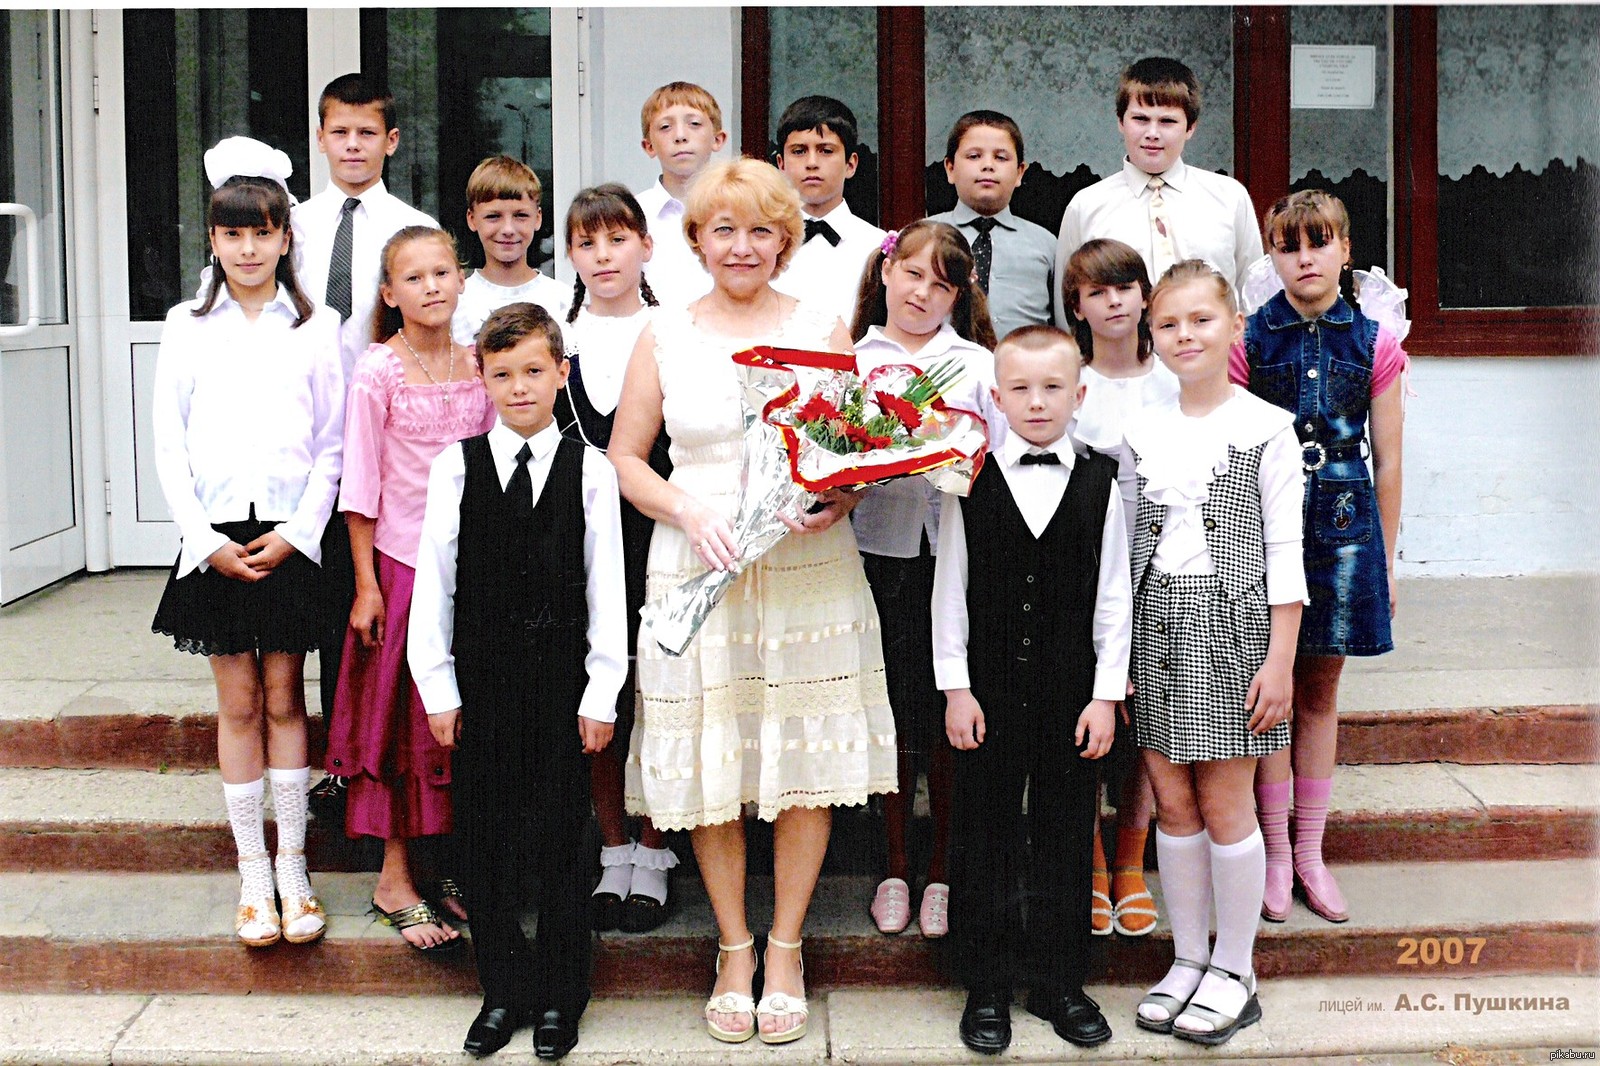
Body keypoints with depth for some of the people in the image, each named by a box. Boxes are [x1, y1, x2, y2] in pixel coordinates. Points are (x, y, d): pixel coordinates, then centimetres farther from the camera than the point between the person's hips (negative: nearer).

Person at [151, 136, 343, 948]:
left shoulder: (314, 328, 3)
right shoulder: (189, 327, 5)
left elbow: (333, 445, 1)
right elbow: (169, 442, 3)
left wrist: (295, 533, -9)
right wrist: (206, 540, -7)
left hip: (292, 536, -1)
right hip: (215, 538, 1)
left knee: (284, 699, 5)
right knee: (238, 705, 5)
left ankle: (293, 867, 13)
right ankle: (252, 872, 13)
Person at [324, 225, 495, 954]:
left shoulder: (478, 368, 5)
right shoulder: (378, 372, -7)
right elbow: (361, 484, -6)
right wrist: (365, 584, -9)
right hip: (401, 560, -4)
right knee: (400, 717, 2)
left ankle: (452, 865, 19)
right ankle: (394, 878, 11)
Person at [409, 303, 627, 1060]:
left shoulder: (590, 471, 0)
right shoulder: (457, 467, 3)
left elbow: (606, 588, 1)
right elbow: (433, 582, 3)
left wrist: (601, 692, -3)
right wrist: (437, 687, 0)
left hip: (561, 681, -1)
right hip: (481, 680, 1)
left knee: (558, 841, 5)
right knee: (486, 841, 7)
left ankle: (559, 998, 19)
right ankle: (504, 993, 21)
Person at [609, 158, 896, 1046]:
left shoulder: (822, 329, 8)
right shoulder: (663, 336, 8)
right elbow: (625, 458, 8)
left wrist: (839, 500, -11)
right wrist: (689, 512, -9)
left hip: (810, 567, 0)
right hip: (696, 572, 0)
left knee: (807, 757, 2)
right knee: (708, 761, 2)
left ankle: (785, 946, 19)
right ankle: (733, 947, 20)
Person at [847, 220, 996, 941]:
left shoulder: (978, 363, 9)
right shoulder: (851, 359, 9)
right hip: (881, 552, 1)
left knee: (949, 718, 4)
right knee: (892, 713, 6)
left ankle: (943, 872, 18)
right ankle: (897, 868, 21)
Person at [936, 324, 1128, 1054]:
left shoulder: (1099, 484, 2)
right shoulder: (972, 484, 0)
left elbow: (1114, 597, 2)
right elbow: (950, 591, 1)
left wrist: (1106, 694, -2)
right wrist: (955, 687, -4)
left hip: (1073, 693, 1)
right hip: (989, 692, 0)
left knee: (1066, 841, 8)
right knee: (986, 843, 7)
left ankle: (1060, 985, 22)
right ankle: (987, 988, 18)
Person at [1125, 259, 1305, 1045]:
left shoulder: (1267, 428, -1)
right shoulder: (1141, 432, 9)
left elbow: (1285, 551, -2)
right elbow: (1123, 546, 11)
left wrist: (1280, 660, -8)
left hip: (1231, 621, -3)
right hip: (1155, 621, 4)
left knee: (1224, 803, -1)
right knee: (1172, 802, 7)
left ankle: (1234, 971, 13)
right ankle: (1187, 959, 20)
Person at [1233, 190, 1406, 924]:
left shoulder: (1376, 345, 2)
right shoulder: (1247, 340, -2)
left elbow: (1387, 462, 5)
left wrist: (1386, 555, 5)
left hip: (1344, 524, 2)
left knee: (1321, 691, 11)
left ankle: (1311, 851, 22)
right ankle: (1276, 852, 16)